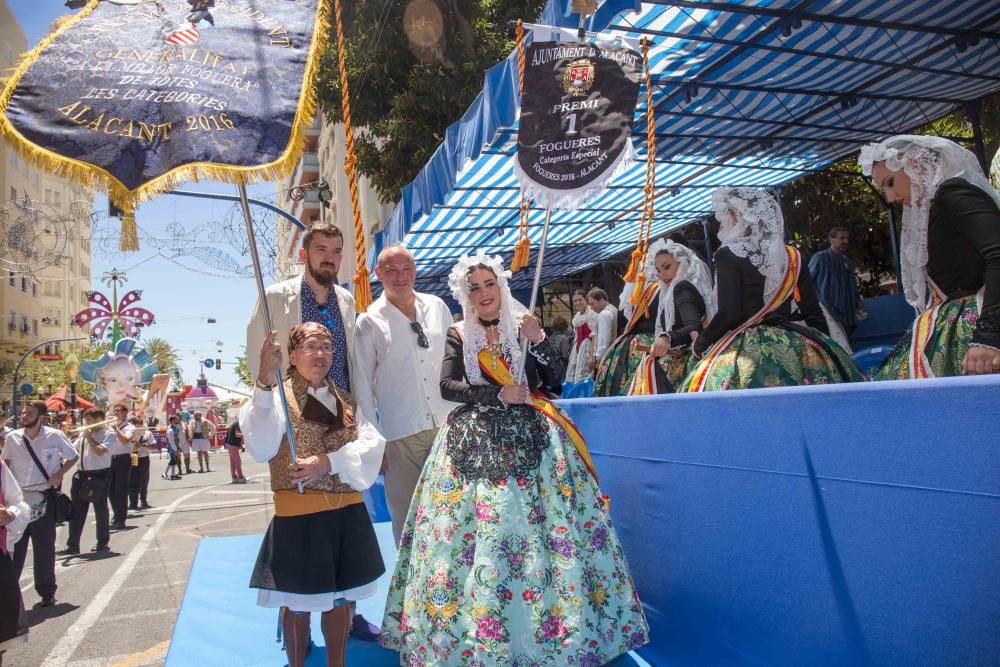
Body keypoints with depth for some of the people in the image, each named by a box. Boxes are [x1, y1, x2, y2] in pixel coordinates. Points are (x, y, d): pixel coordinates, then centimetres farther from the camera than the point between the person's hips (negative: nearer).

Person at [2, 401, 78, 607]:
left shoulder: (55, 436, -7)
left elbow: (72, 458, 5)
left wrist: (59, 474, -11)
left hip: (44, 497, -2)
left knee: (44, 547, 6)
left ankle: (46, 592, 19)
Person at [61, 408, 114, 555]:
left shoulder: (109, 434, -7)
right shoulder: (84, 433, 12)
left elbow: (100, 451, -20)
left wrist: (89, 437, -11)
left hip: (99, 476, -6)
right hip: (82, 475, 6)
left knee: (100, 510, 5)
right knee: (76, 511, 6)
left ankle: (103, 543, 18)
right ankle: (73, 545, 12)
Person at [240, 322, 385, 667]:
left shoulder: (346, 401, 9)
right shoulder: (278, 397, -5)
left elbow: (372, 445, -5)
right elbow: (261, 448, -25)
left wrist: (327, 462, -21)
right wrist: (265, 381, -36)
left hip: (347, 513, 4)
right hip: (298, 516, -4)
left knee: (339, 598, 16)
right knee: (299, 603, 8)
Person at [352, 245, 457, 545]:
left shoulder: (437, 307, 8)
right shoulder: (370, 322, 0)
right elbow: (362, 386, 1)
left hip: (446, 424, 3)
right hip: (400, 433, -2)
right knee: (406, 512, 7)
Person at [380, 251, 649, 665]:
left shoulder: (524, 326, 8)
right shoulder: (459, 336, 6)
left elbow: (552, 379, 3)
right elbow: (447, 387, -5)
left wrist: (538, 340, -11)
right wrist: (499, 394, -12)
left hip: (529, 437, 1)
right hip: (475, 442, 0)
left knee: (534, 528, -2)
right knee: (479, 531, -2)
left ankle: (546, 622, 12)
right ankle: (477, 631, 12)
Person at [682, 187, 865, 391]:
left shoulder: (728, 255, -6)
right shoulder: (792, 256, 9)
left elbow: (728, 314, -14)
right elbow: (815, 314, 9)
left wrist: (699, 344, 1)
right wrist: (823, 350, 21)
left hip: (745, 350, -5)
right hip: (795, 348, 6)